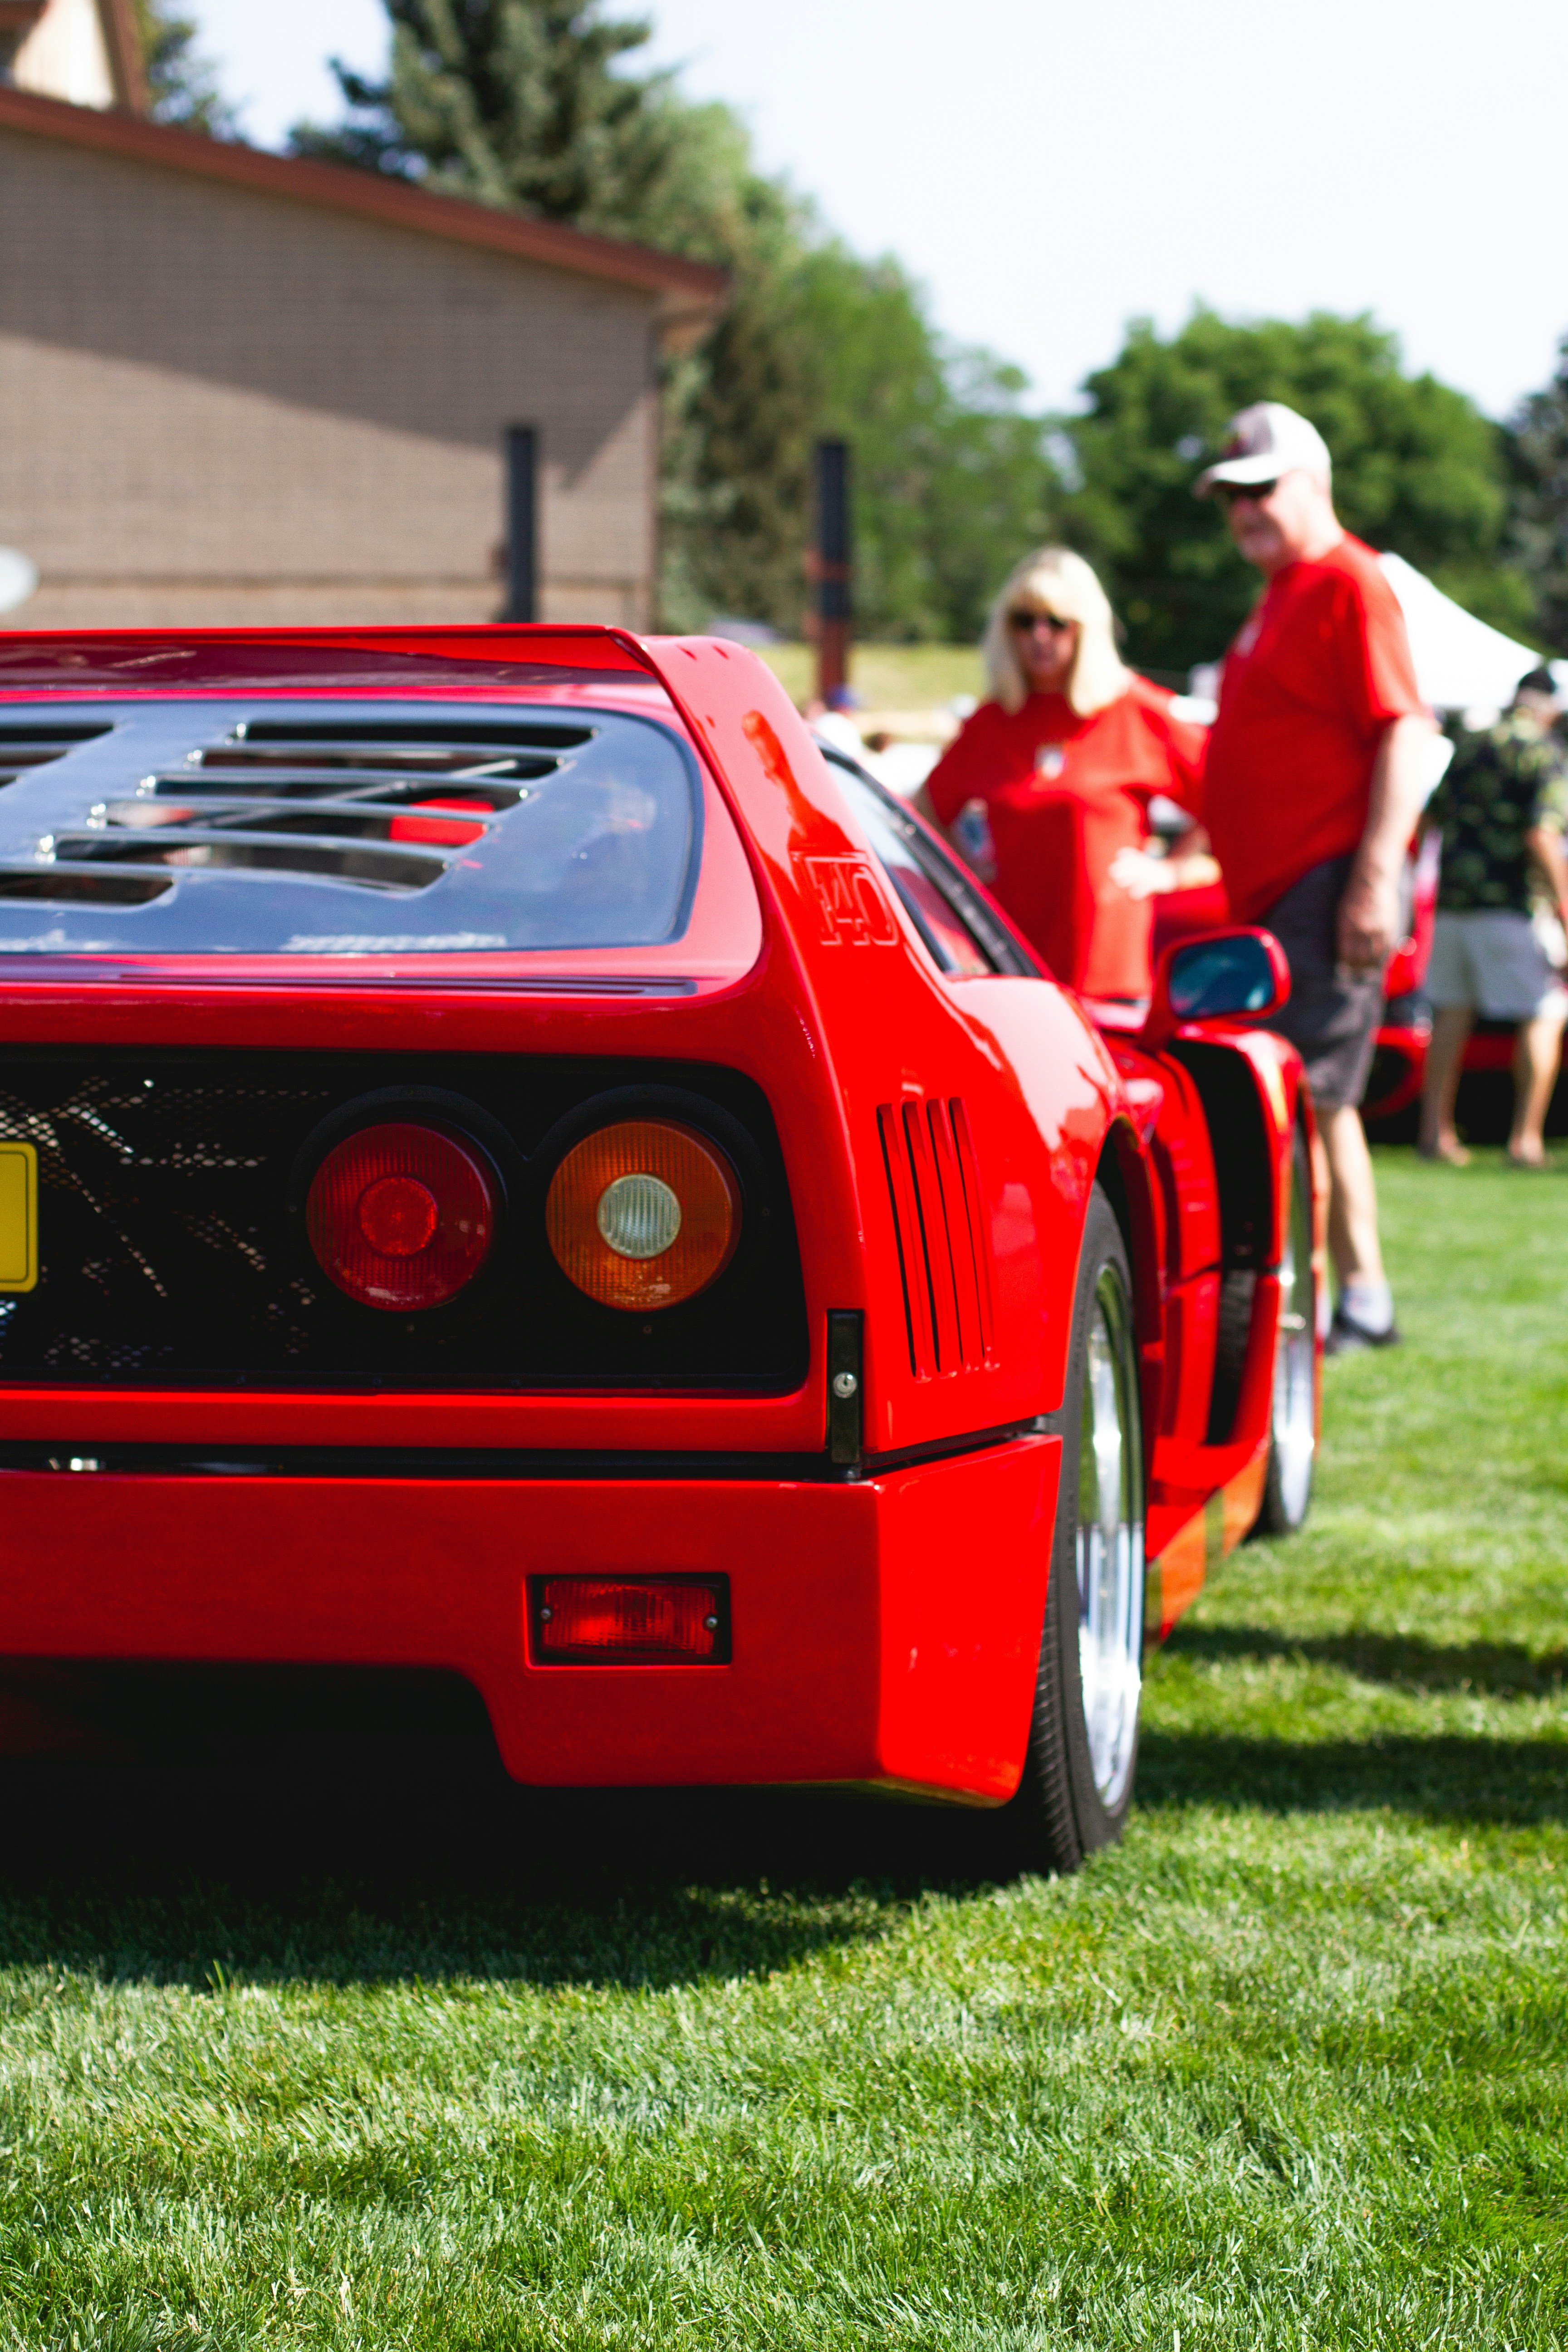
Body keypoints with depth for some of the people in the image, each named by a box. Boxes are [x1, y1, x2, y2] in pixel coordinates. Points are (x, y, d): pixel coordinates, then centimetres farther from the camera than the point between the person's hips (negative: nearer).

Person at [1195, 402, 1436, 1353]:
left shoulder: (1353, 586, -10)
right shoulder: (1281, 596, 20)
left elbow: (1406, 735, -18)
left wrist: (1375, 879, -24)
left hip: (1331, 888, -10)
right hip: (1276, 896, 10)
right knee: (1317, 1098, 13)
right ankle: (1366, 1299, 19)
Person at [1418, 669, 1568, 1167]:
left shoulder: (1468, 749, 12)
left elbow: (1434, 818, 18)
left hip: (1453, 902, 6)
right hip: (1518, 904, -6)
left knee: (1451, 1013, 12)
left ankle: (1435, 1129, 11)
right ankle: (1526, 1137, -8)